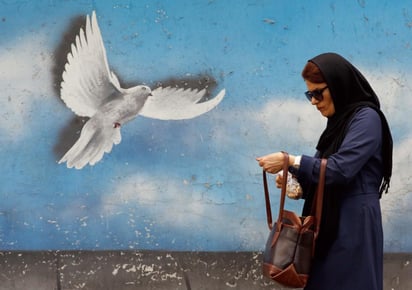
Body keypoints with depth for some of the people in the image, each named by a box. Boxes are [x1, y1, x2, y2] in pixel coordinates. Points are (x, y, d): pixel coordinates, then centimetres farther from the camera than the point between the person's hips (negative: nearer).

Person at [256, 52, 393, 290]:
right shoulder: (338, 121, 15)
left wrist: (290, 161, -16)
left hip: (354, 223, -8)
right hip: (330, 223, 8)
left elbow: (340, 169, -20)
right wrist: (296, 182, -1)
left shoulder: (366, 118, -10)